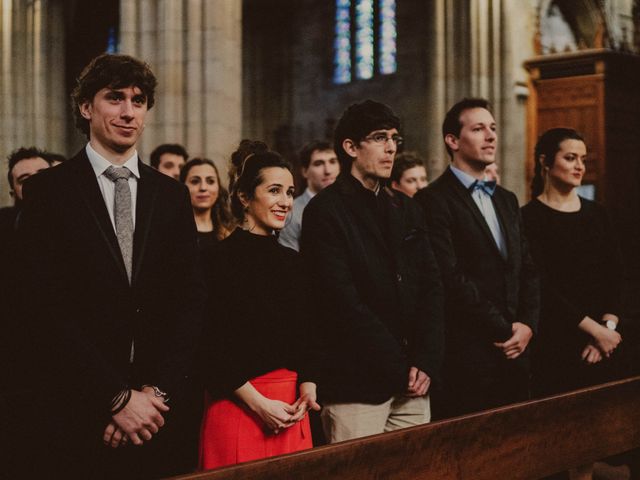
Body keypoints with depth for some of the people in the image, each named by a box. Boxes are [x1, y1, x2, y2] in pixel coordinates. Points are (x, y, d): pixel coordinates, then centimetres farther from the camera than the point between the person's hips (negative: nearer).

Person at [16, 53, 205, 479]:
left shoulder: (172, 195, 9)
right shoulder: (48, 191, -2)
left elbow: (190, 299, 5)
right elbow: (46, 310, -9)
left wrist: (156, 390, -7)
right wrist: (117, 396, -13)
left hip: (159, 412, 3)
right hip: (76, 412, -3)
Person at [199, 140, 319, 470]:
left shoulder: (290, 261, 11)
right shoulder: (224, 257, -9)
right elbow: (211, 347, -13)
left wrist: (307, 387, -2)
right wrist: (259, 403, -16)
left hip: (291, 410, 6)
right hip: (239, 407, -6)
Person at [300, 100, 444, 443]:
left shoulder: (406, 209, 16)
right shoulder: (325, 211, -5)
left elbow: (432, 287, 11)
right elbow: (343, 302, -12)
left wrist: (426, 362, -2)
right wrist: (399, 369, -11)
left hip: (412, 386, 6)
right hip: (355, 386, -6)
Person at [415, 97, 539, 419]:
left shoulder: (507, 200, 19)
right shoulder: (434, 200, -8)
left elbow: (527, 270, 17)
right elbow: (451, 279, -15)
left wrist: (527, 325, 1)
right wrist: (504, 330, -11)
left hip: (515, 352, 7)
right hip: (467, 355, -7)